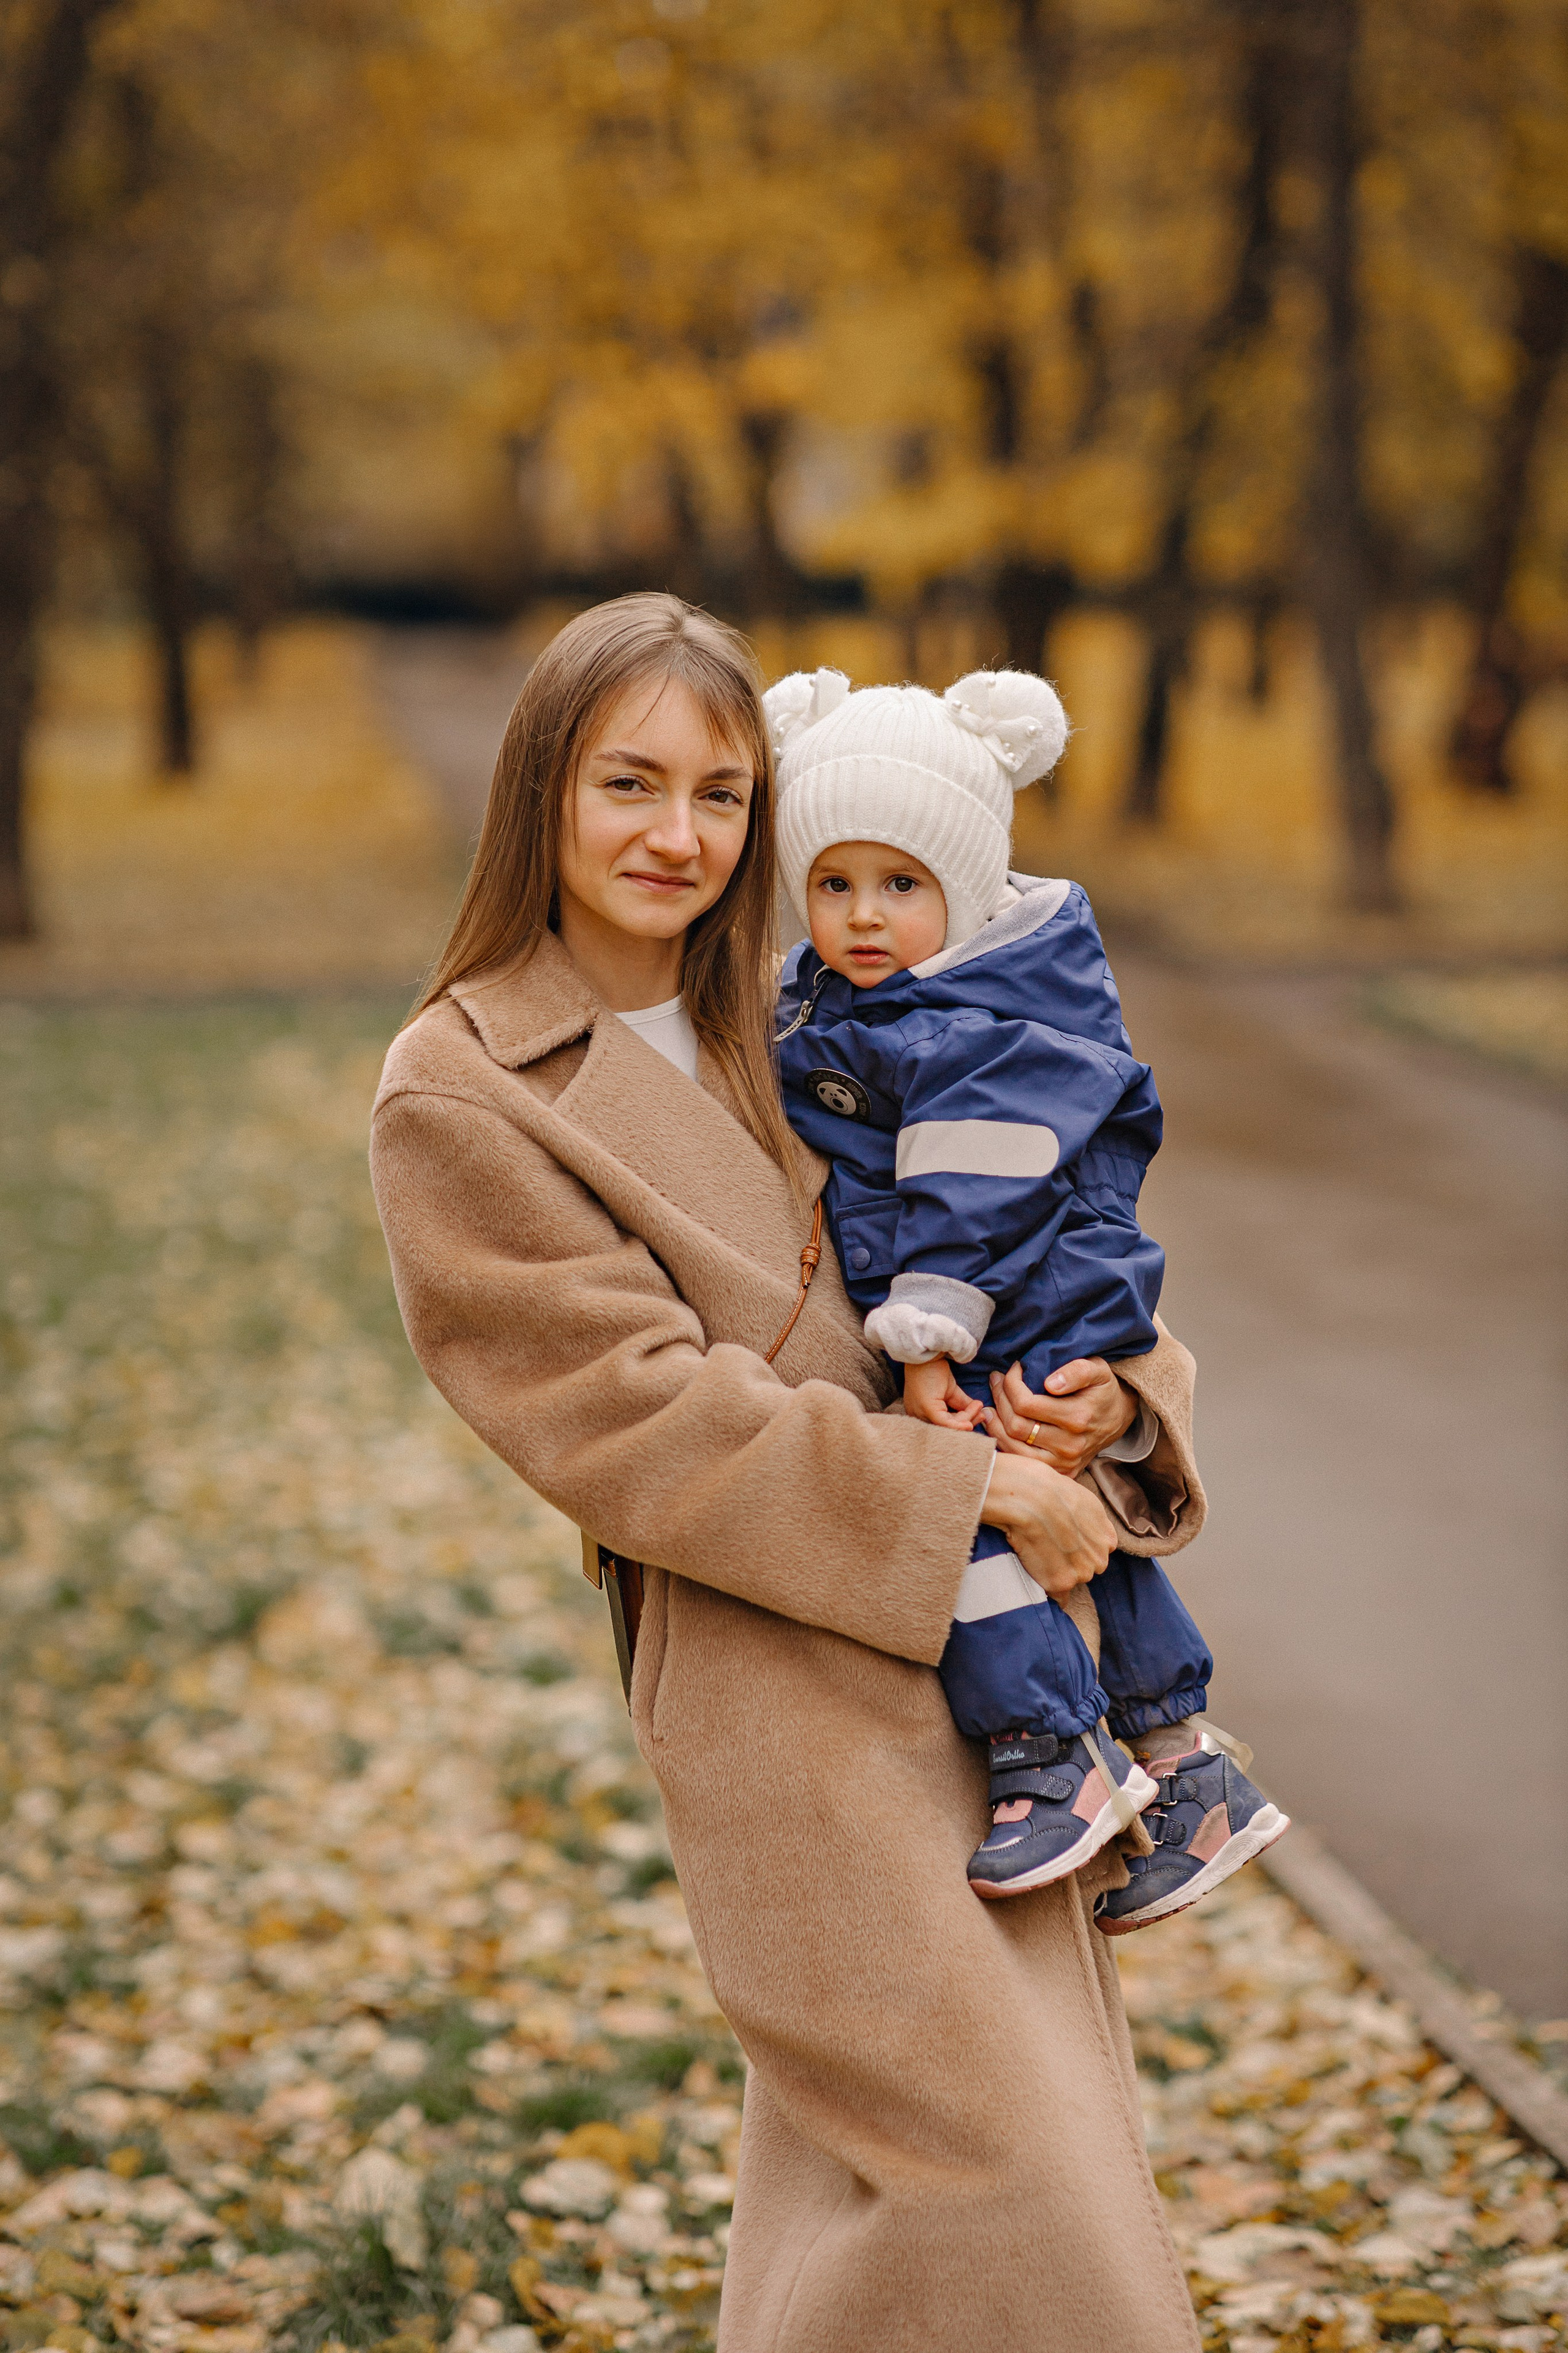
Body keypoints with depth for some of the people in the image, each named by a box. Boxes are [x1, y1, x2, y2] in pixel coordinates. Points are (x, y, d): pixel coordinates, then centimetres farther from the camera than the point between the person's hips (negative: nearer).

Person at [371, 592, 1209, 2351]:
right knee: (980, 2174, -9)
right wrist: (966, 1493, -16)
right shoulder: (460, 1100, -7)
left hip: (981, 1651, 7)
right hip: (782, 1692, -6)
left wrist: (1111, 1389, -7)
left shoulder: (786, 1037, 13)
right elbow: (633, 1414, -14)